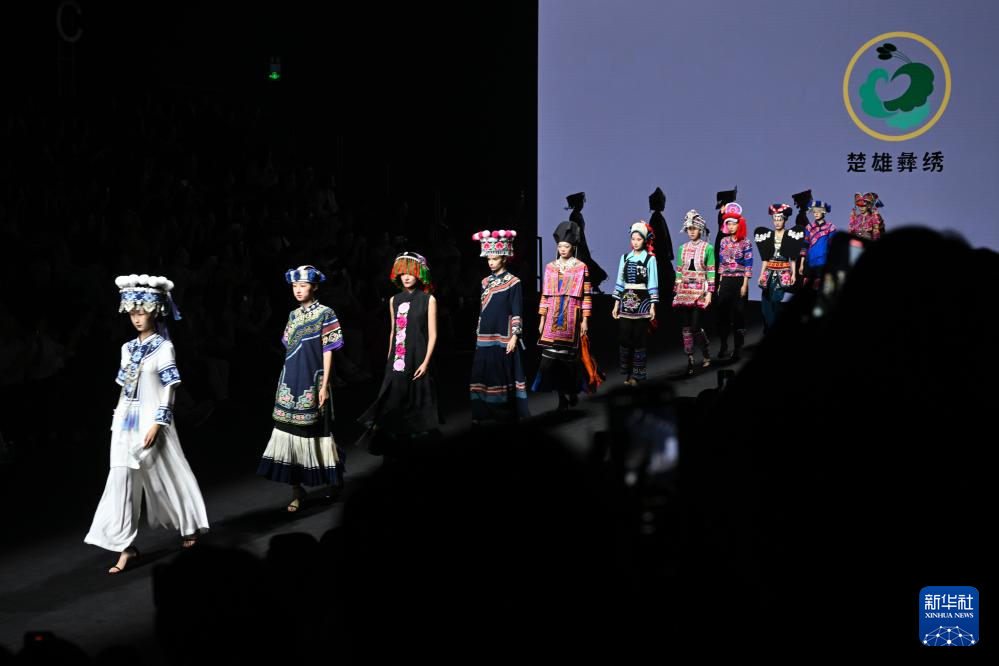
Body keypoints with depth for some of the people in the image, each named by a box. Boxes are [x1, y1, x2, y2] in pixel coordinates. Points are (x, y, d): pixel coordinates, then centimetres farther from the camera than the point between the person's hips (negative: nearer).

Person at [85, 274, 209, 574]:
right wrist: (116, 421, 12)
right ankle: (126, 547, -1)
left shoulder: (164, 347, -7)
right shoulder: (128, 348, 10)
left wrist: (157, 425, -17)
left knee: (166, 476, 6)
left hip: (151, 422, -5)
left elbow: (169, 390, -10)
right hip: (126, 423, 6)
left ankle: (190, 526, 28)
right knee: (123, 480, -2)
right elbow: (126, 389, 15)